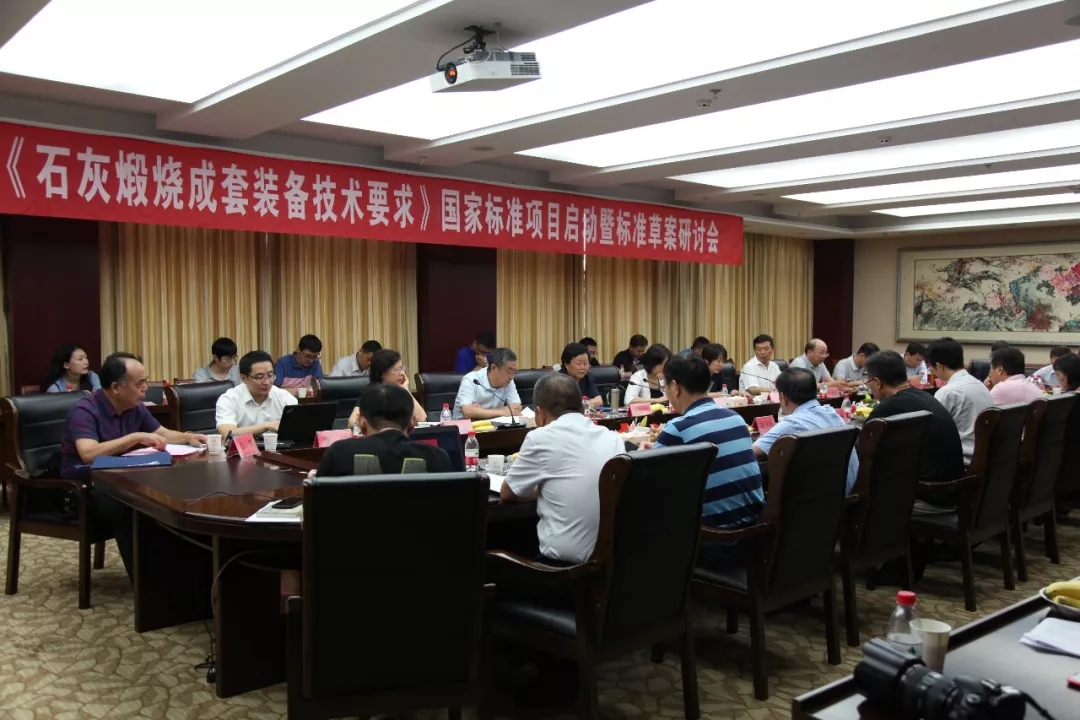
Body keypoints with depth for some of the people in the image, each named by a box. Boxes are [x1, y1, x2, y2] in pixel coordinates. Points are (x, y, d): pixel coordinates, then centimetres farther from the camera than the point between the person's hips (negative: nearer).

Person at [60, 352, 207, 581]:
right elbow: (89, 454, -36)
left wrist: (187, 437, -2)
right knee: (130, 508, -35)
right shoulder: (85, 411, -20)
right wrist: (136, 437, -36)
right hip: (82, 491, -7)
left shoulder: (135, 408, 3)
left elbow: (162, 434, 17)